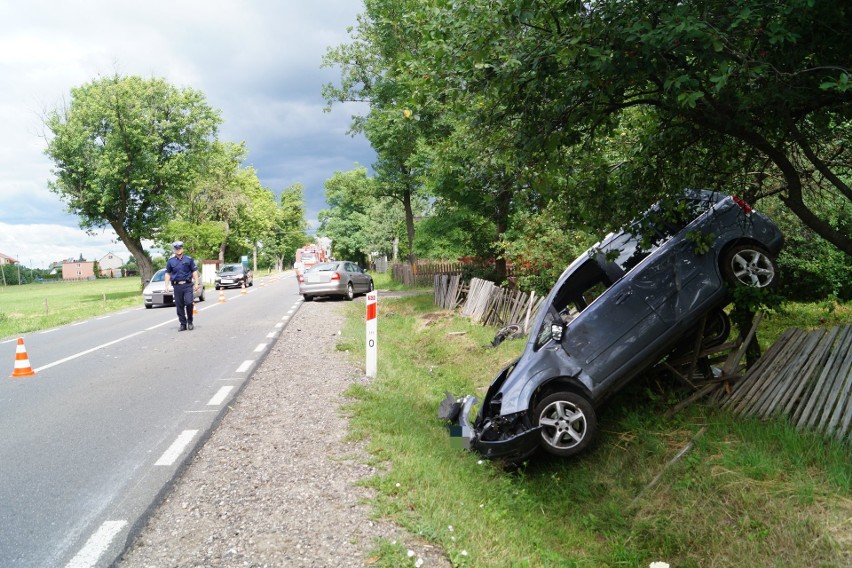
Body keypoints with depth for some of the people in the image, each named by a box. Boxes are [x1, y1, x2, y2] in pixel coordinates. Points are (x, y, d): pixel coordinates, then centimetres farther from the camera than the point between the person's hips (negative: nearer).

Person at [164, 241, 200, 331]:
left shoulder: (189, 259, 5)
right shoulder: (170, 261, 9)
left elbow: (194, 271, 6)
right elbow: (167, 273, 12)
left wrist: (196, 283, 1)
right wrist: (166, 285, 5)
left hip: (188, 284, -2)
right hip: (177, 286, 2)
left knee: (189, 303, -14)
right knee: (179, 306, 3)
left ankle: (190, 322, 5)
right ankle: (183, 324, 12)